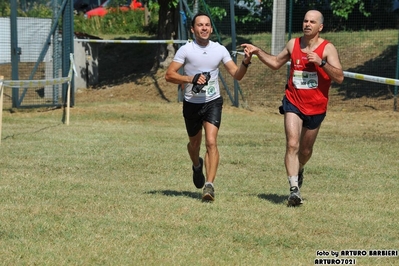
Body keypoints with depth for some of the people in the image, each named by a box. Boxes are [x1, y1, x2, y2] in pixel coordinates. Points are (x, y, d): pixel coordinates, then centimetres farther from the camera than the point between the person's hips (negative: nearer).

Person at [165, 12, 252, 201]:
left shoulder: (220, 50, 0)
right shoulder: (185, 50, -7)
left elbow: (236, 75, 1)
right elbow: (169, 75, -9)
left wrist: (245, 63, -19)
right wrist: (191, 79, -23)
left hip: (213, 102, 0)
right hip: (191, 104, 0)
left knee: (211, 142, -17)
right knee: (194, 143, 17)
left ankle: (209, 185, -20)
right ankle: (197, 166, 51)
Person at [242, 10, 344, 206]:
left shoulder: (327, 48, -8)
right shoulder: (293, 44, 4)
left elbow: (339, 78, -17)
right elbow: (276, 63, 22)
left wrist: (321, 62, -28)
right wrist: (258, 52, 9)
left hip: (316, 108, -1)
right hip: (293, 103, 1)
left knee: (305, 150, 15)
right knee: (292, 145, -17)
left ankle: (298, 170, 48)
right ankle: (294, 189, -20)